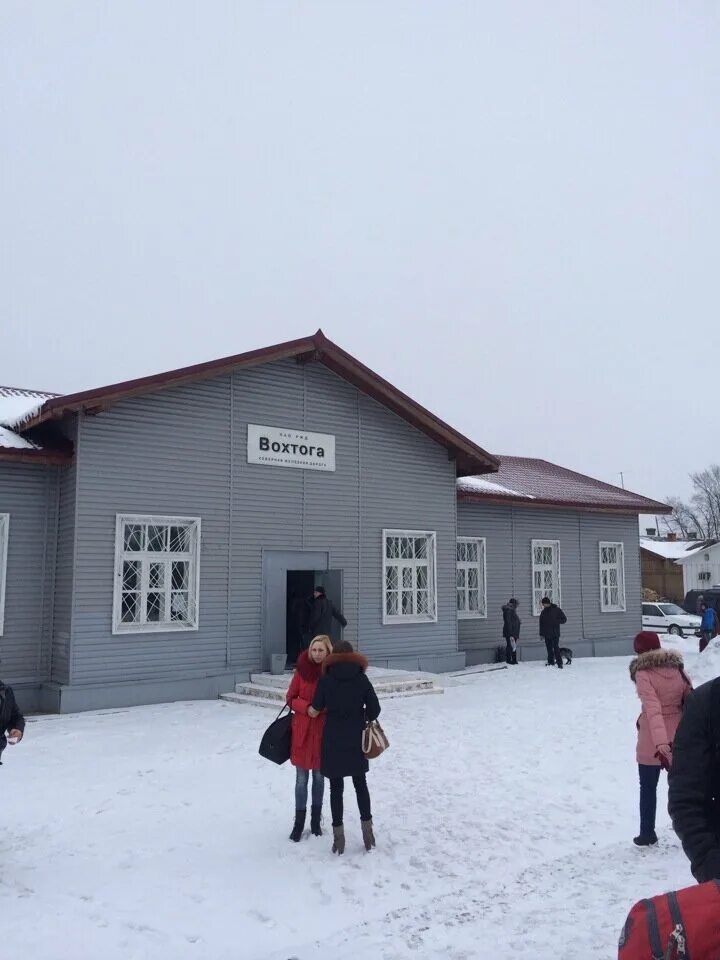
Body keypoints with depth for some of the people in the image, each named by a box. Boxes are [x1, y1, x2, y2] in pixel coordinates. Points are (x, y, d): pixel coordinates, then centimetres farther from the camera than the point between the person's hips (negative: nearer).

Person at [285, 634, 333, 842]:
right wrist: (306, 707, -16)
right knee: (301, 778, 5)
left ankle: (316, 820, 27)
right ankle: (299, 821, 17)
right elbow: (290, 698, 0)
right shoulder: (302, 670, -5)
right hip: (302, 730, 0)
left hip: (323, 731, 0)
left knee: (319, 776, 13)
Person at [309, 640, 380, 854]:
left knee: (336, 787, 6)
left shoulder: (326, 679, -6)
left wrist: (313, 710, 16)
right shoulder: (361, 678, -3)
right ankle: (367, 829, 17)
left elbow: (316, 708, -6)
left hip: (333, 738, -2)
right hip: (356, 738, 2)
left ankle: (338, 835, 7)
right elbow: (374, 708, -3)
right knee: (360, 784, 16)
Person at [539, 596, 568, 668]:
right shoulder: (543, 612, 11)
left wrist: (556, 621, -14)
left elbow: (564, 619, 1)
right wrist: (541, 634, 10)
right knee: (549, 649, 7)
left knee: (556, 648, -12)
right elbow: (541, 624, 15)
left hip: (555, 633, -5)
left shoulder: (557, 610, -2)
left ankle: (559, 663, -10)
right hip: (547, 634, 5)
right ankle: (551, 662, 15)